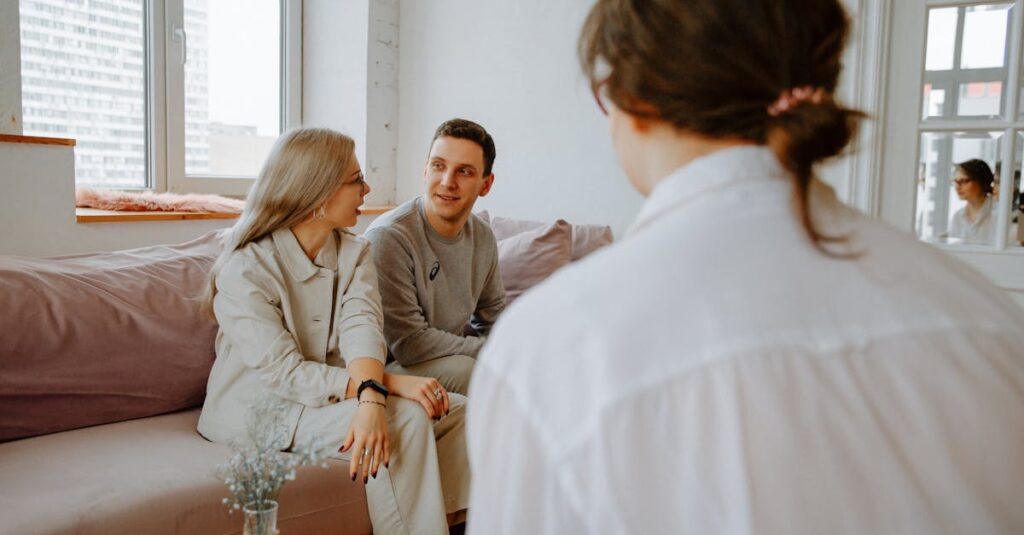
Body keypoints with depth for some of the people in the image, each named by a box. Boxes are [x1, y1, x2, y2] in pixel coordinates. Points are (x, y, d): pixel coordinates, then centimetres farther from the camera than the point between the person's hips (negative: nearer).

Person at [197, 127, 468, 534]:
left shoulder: (354, 253, 0)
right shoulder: (244, 270, -18)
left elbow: (362, 329, -19)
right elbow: (285, 375, -24)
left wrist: (371, 397, -39)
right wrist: (390, 383, -30)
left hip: (339, 393, 6)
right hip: (259, 408, -6)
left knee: (457, 411, -11)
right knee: (404, 420, -26)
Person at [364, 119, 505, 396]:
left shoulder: (483, 237, 3)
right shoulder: (388, 237, -22)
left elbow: (493, 317, 16)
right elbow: (409, 344, -25)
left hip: (455, 357, 7)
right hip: (393, 366, -7)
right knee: (464, 369, -33)